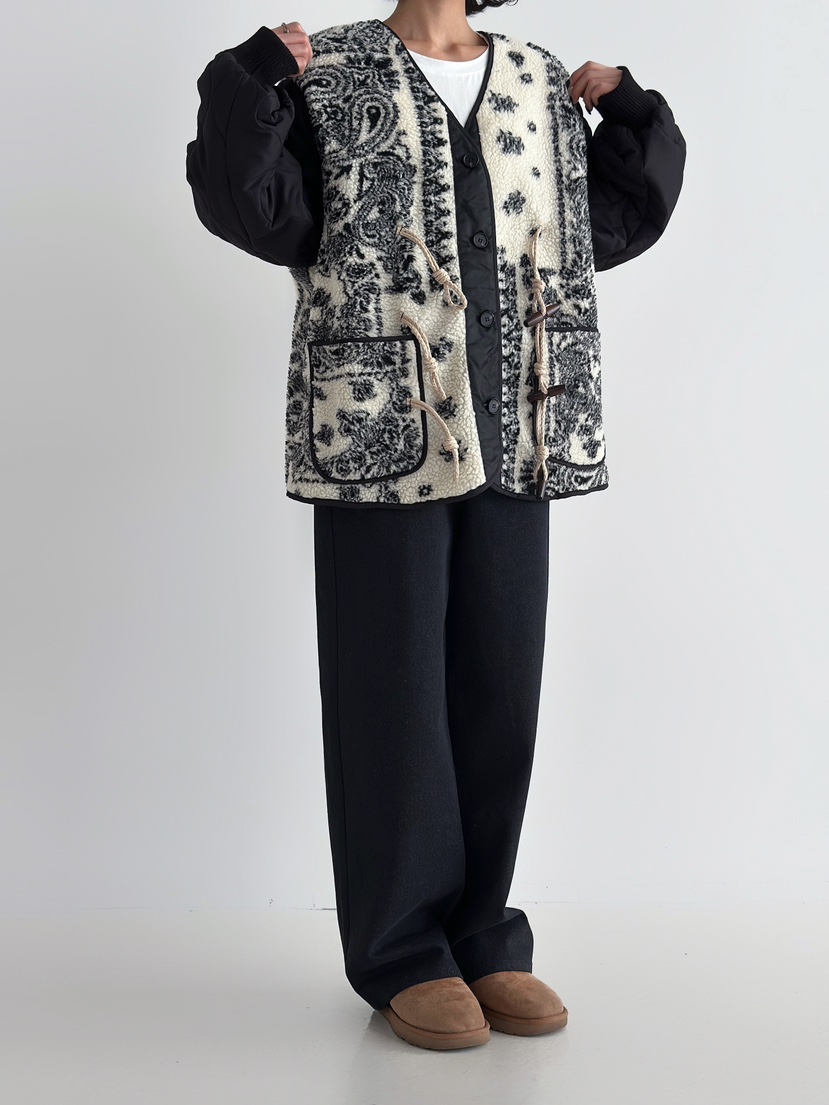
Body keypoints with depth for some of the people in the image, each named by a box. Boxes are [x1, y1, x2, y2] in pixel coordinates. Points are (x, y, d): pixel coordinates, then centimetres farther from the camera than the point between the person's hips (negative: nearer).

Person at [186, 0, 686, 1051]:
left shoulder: (544, 86, 16)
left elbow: (612, 221, 23)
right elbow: (254, 210, -5)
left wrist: (630, 114, 14)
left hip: (517, 441, 4)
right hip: (380, 437, -4)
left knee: (500, 688, 7)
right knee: (392, 689, 1)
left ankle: (481, 936, 21)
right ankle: (403, 954, 14)